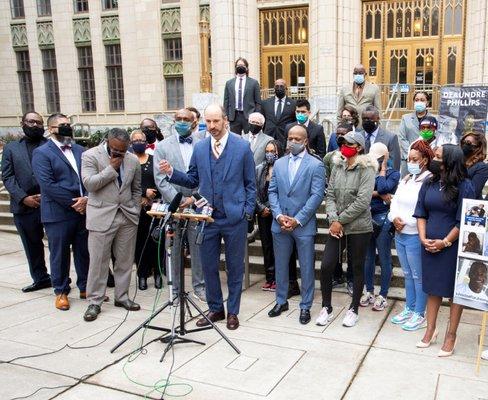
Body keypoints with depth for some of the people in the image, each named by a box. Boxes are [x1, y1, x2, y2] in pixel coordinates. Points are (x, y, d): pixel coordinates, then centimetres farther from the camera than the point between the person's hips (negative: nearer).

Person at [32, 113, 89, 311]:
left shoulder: (80, 150, 13)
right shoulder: (41, 153, -4)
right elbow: (48, 184, -14)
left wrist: (86, 199, -9)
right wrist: (73, 203, -15)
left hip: (83, 210, 5)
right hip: (58, 213, -5)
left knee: (84, 252, 11)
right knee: (59, 254, 6)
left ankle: (85, 287, 25)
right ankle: (61, 292, 20)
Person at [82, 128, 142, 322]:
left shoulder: (133, 160, 7)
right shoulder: (91, 156, -4)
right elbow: (89, 183, -14)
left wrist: (136, 211, 10)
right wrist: (112, 168, -14)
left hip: (128, 217, 4)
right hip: (102, 216, -4)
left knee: (125, 260, 9)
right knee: (98, 261, 0)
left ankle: (121, 296, 22)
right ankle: (95, 302, 12)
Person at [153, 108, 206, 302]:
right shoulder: (163, 146, 5)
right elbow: (161, 179, -2)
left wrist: (194, 198, -9)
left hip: (197, 205, 0)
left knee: (199, 247, 5)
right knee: (174, 249, 5)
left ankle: (199, 286, 19)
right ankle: (175, 290, 16)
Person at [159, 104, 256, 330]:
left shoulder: (242, 147, -3)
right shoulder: (199, 148, 6)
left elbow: (250, 183, 0)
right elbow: (193, 180, 11)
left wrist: (248, 212, -6)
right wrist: (171, 172, -6)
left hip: (234, 217, -3)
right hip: (207, 217, 3)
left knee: (234, 267, 8)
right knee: (208, 266, 10)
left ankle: (232, 311, 23)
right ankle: (215, 308, 28)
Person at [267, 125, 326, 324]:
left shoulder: (316, 165, -5)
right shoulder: (279, 164, 10)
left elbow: (317, 195, -11)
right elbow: (272, 192, 7)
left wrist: (297, 220, -15)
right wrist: (279, 216, -8)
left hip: (304, 225, -4)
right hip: (280, 224, 4)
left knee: (307, 268, 5)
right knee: (280, 265, 14)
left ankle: (305, 306, 19)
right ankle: (281, 301, 30)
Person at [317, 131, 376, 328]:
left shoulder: (366, 169, -9)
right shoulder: (337, 166, 8)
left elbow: (362, 201, -17)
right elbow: (330, 195, 4)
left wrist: (340, 220, -14)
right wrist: (333, 219, -10)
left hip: (359, 227, -4)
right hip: (337, 226, 4)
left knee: (357, 268, 9)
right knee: (326, 266, -1)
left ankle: (354, 309, 25)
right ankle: (326, 308, 16)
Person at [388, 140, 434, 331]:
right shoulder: (405, 180, 12)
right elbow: (395, 202, 13)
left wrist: (405, 222, -15)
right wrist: (394, 218, -5)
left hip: (415, 235, -8)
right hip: (400, 234, 8)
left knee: (418, 276, 3)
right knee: (408, 274, 18)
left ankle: (420, 314, 15)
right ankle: (409, 308, 30)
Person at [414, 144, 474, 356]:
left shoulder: (463, 186, -11)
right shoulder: (428, 184, 4)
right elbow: (421, 213, 7)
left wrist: (445, 242, -13)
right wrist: (423, 238, -5)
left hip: (453, 246, -5)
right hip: (430, 244, 5)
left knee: (455, 290, 6)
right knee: (433, 288, 14)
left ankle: (451, 335, 17)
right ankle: (431, 329, 26)